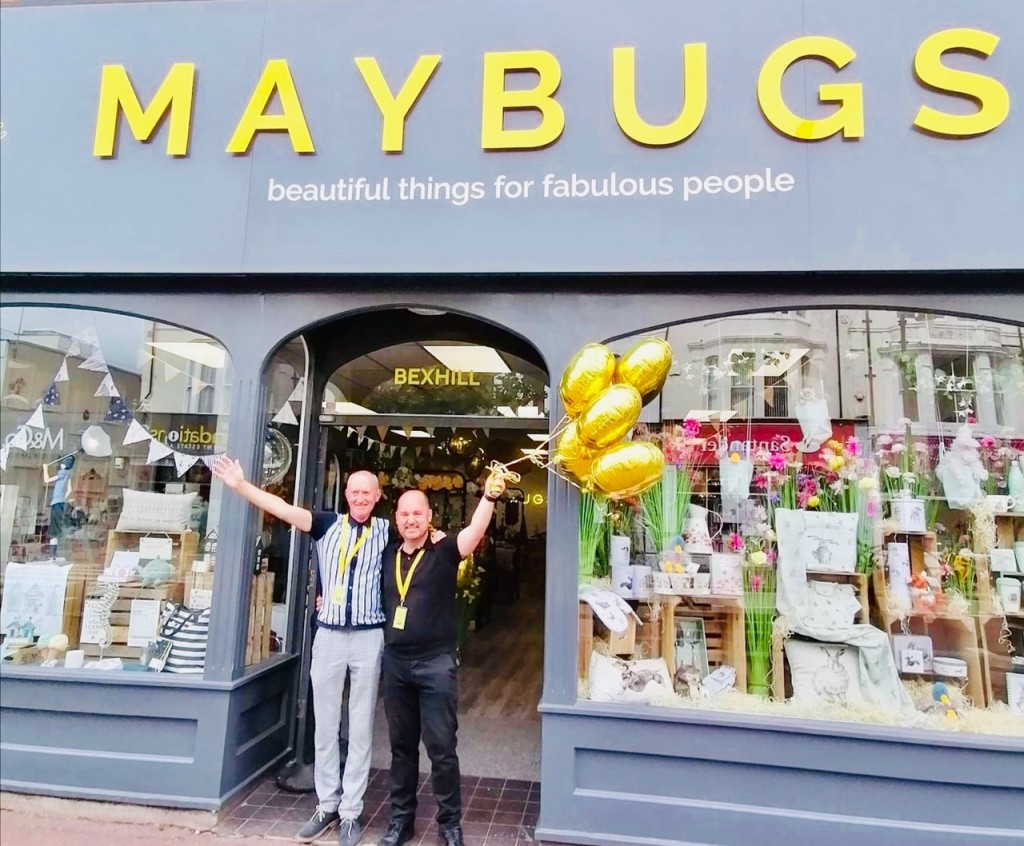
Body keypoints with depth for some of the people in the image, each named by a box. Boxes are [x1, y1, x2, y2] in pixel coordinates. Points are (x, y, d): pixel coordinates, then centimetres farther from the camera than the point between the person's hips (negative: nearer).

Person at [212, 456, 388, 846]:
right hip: (328, 635, 2)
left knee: (360, 728, 8)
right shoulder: (328, 524, 1)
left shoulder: (387, 531, 0)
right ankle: (327, 805, 29)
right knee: (324, 726, 13)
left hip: (369, 637, -2)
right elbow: (283, 509, -5)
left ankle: (351, 811, 21)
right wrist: (240, 485, -11)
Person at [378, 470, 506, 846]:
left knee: (441, 747, 5)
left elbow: (475, 532, -25)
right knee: (401, 746, 17)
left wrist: (489, 496, -40)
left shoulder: (444, 553, -7)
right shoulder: (387, 555, 5)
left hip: (435, 663, -4)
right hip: (395, 662, 4)